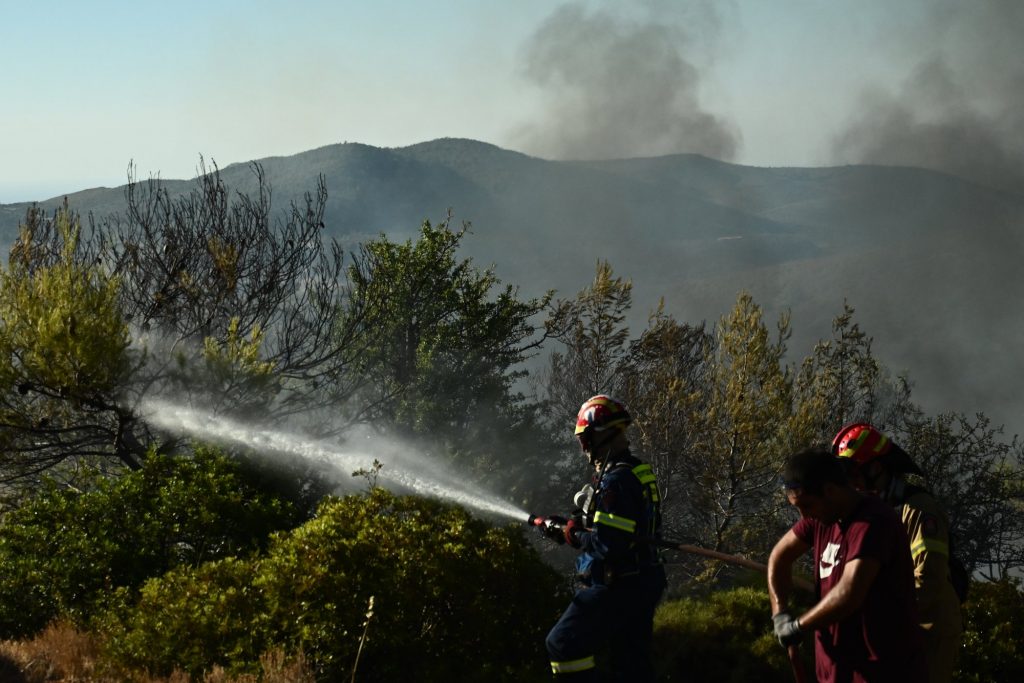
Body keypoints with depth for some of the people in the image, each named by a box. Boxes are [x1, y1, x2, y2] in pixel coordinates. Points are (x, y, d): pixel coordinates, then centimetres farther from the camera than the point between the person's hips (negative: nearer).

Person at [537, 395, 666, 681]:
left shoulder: (616, 480, -20)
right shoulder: (638, 472, 12)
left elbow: (608, 543, -26)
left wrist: (571, 534, -9)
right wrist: (569, 526, 13)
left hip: (617, 587, -10)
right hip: (641, 582, 10)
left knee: (564, 644, -6)